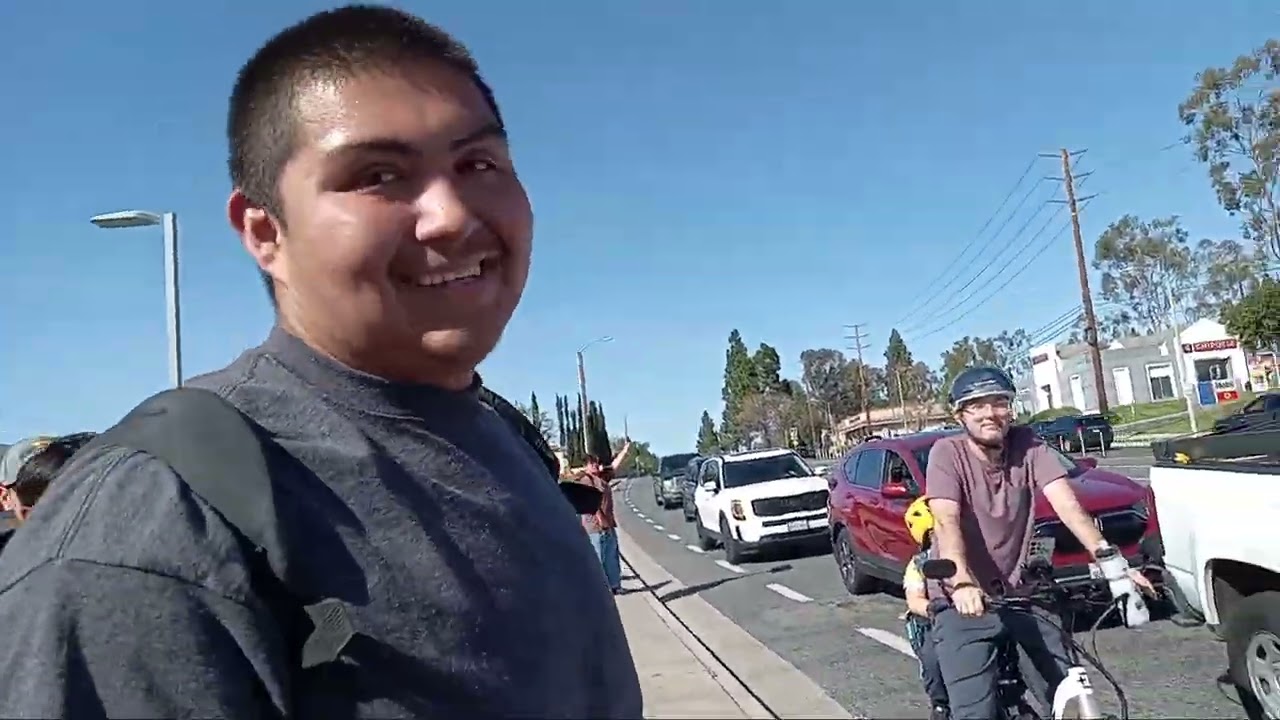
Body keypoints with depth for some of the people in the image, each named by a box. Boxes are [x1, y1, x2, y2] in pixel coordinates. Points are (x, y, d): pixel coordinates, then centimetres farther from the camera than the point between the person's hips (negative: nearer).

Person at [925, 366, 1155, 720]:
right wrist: (962, 584, -43)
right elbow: (947, 523, -26)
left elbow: (1065, 503, -16)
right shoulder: (947, 453, -14)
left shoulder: (1027, 444, -4)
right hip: (964, 601, -4)